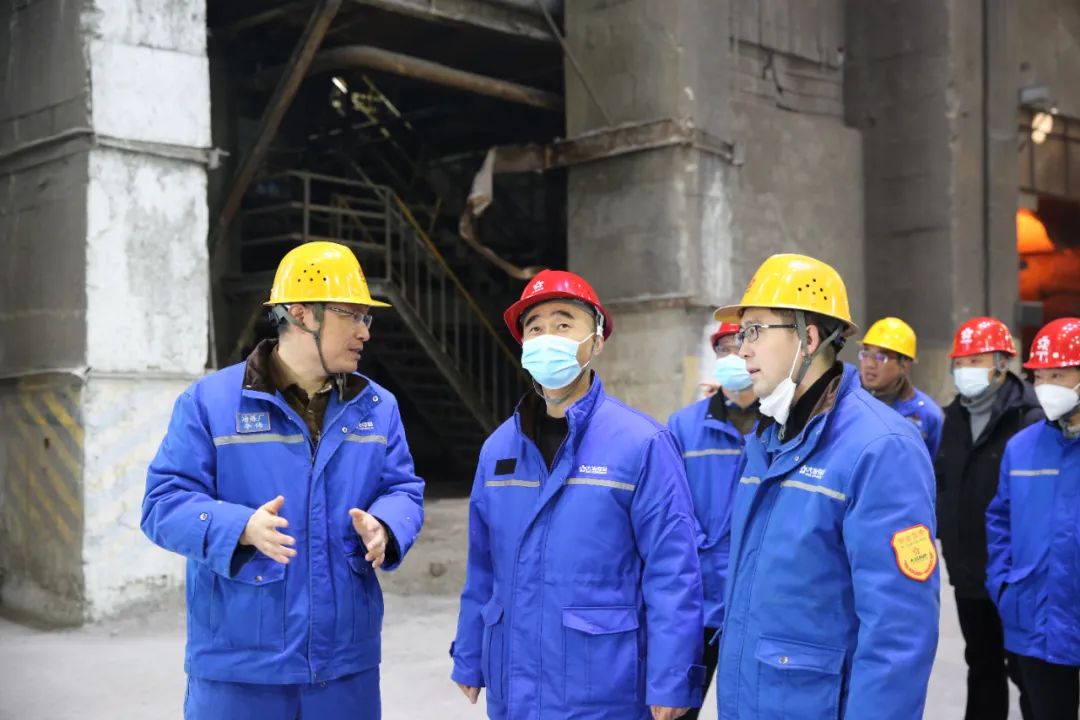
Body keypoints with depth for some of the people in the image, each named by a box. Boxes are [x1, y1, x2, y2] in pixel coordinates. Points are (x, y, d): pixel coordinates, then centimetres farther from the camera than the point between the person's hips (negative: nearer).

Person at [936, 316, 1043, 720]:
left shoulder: (1030, 419, -17)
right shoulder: (955, 416, 9)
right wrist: (945, 529, 11)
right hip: (968, 570, 7)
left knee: (1025, 670, 6)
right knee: (982, 665, 20)